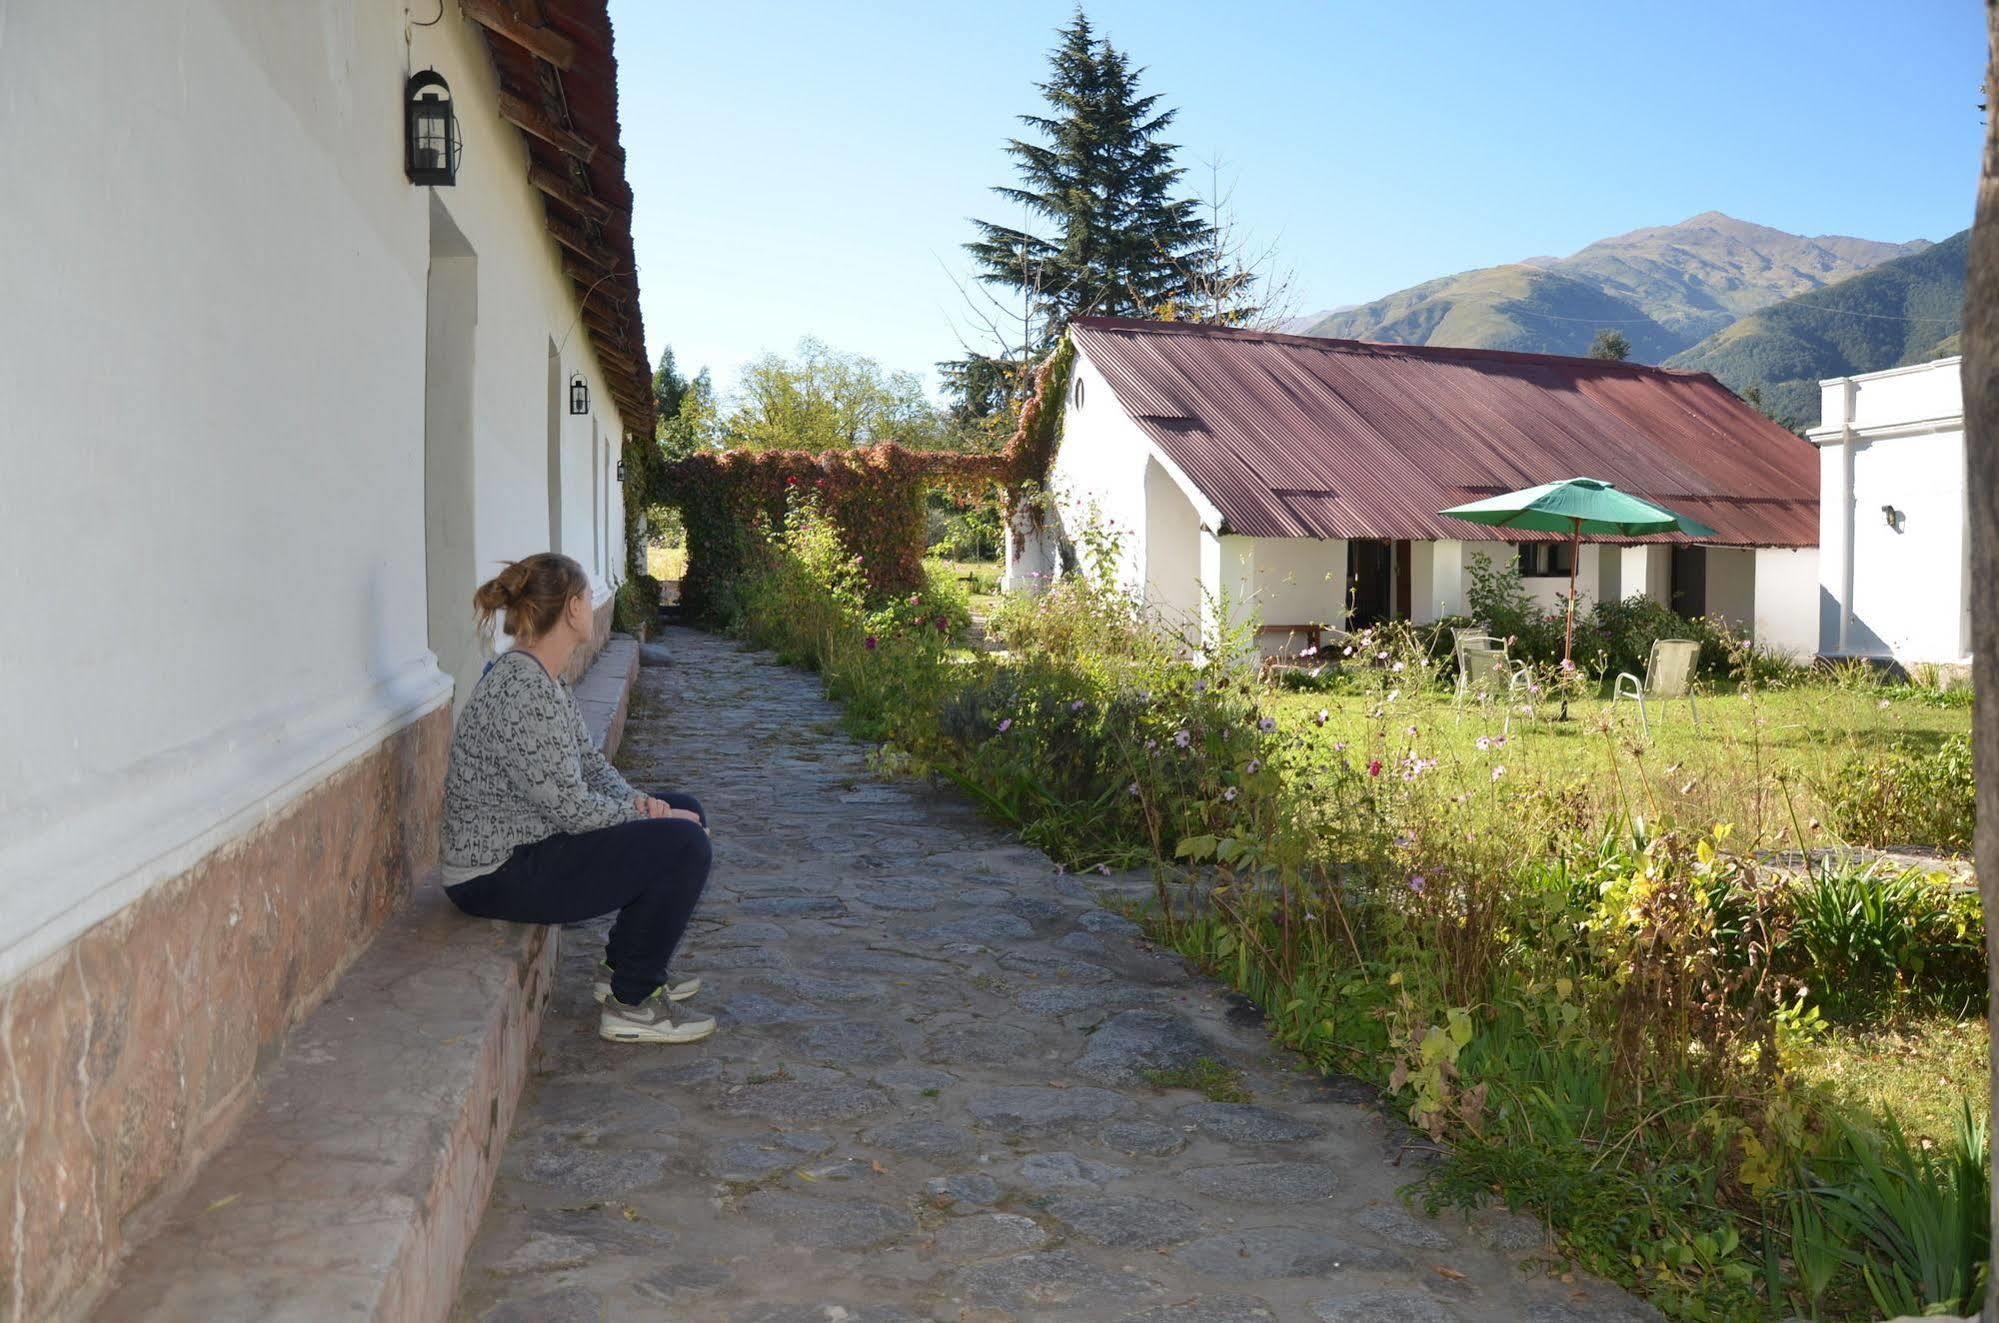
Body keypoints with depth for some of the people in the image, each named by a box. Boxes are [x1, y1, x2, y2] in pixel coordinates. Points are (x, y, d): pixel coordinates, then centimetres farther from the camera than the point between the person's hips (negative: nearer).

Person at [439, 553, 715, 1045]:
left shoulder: (540, 678, 7)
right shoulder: (521, 691, -25)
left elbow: (590, 761, 14)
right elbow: (571, 808, -24)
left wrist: (635, 799, -4)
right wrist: (647, 814, -10)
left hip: (528, 845, 10)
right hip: (496, 876, -10)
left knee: (687, 810, 13)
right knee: (684, 844, -20)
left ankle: (625, 965, 22)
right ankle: (632, 1003, -5)